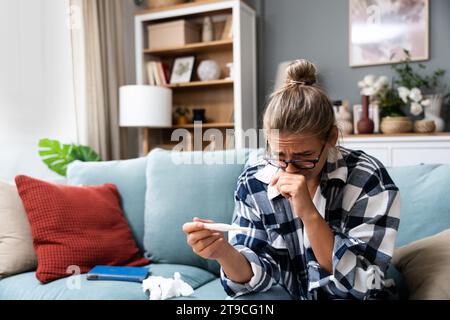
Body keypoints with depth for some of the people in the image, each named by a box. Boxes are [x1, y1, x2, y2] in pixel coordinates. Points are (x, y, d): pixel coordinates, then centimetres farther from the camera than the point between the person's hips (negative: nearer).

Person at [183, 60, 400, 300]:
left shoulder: (368, 179, -17)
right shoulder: (254, 183, -10)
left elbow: (357, 282, -18)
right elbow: (259, 275, -9)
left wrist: (308, 213, -30)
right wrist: (223, 252, -29)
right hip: (287, 296, 2)